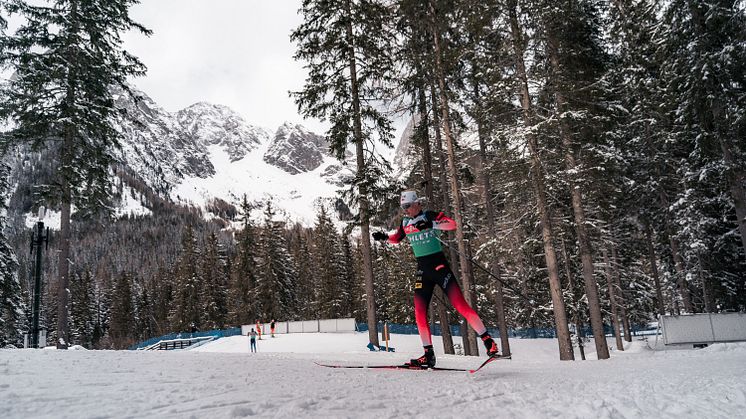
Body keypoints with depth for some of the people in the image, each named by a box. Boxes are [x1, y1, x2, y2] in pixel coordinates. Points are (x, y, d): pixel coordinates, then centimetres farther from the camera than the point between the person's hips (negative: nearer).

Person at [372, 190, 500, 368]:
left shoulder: (430, 216, -7)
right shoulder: (405, 223, 10)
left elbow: (452, 224, -20)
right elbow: (396, 239, 28)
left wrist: (432, 225, -33)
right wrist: (384, 237, 8)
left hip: (439, 265, -6)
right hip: (422, 270, 6)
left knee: (460, 305, -13)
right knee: (420, 313, -2)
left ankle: (488, 341, -5)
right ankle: (429, 354, 8)